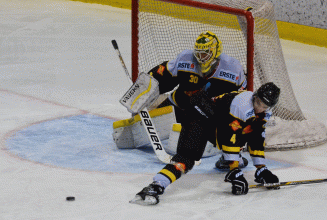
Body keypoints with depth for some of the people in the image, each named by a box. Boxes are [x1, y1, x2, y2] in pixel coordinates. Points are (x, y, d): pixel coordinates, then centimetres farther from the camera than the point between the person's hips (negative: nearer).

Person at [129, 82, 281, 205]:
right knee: (187, 156, -29)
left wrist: (261, 169, 3)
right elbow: (230, 139, -31)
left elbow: (258, 141, 8)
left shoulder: (264, 113, -3)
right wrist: (234, 172, -30)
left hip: (220, 125, 10)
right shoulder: (242, 103, -30)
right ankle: (154, 187, -45)